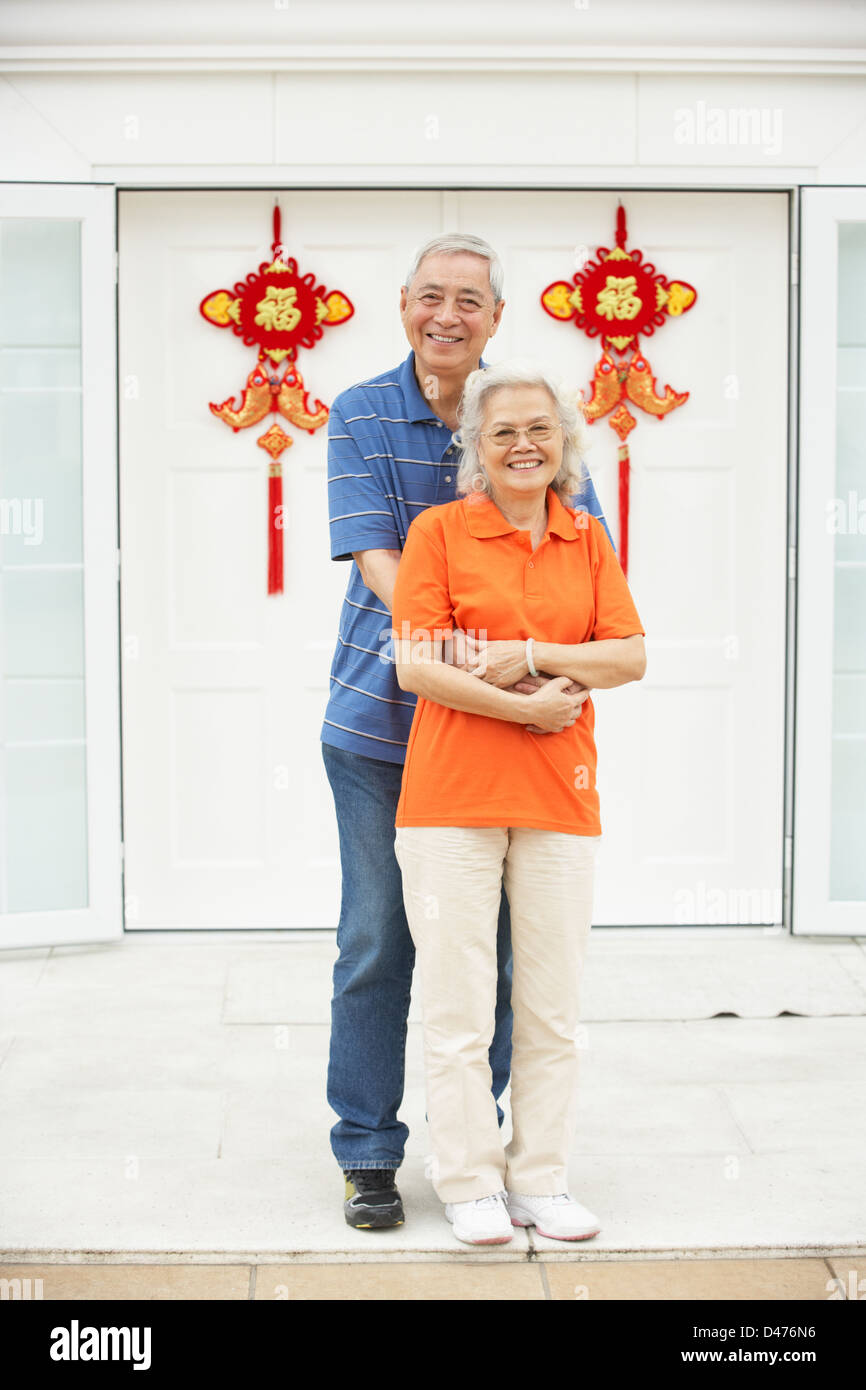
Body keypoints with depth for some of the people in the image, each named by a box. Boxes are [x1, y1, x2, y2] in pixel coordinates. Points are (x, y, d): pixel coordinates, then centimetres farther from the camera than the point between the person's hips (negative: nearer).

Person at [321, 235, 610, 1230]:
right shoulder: (360, 417, -1)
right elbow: (372, 556, -12)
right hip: (379, 712, -1)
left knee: (488, 941, 7)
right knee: (376, 940, 4)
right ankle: (368, 1154, 16)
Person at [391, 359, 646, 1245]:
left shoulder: (589, 541, 12)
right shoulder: (439, 530, 1)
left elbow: (631, 656, 2)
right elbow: (414, 667, -7)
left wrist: (527, 654, -10)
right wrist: (525, 707, -13)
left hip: (560, 798, 3)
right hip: (453, 793, -3)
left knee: (552, 1004, 8)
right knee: (459, 1000, 1)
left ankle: (541, 1181, 21)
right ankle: (470, 1186, 14)